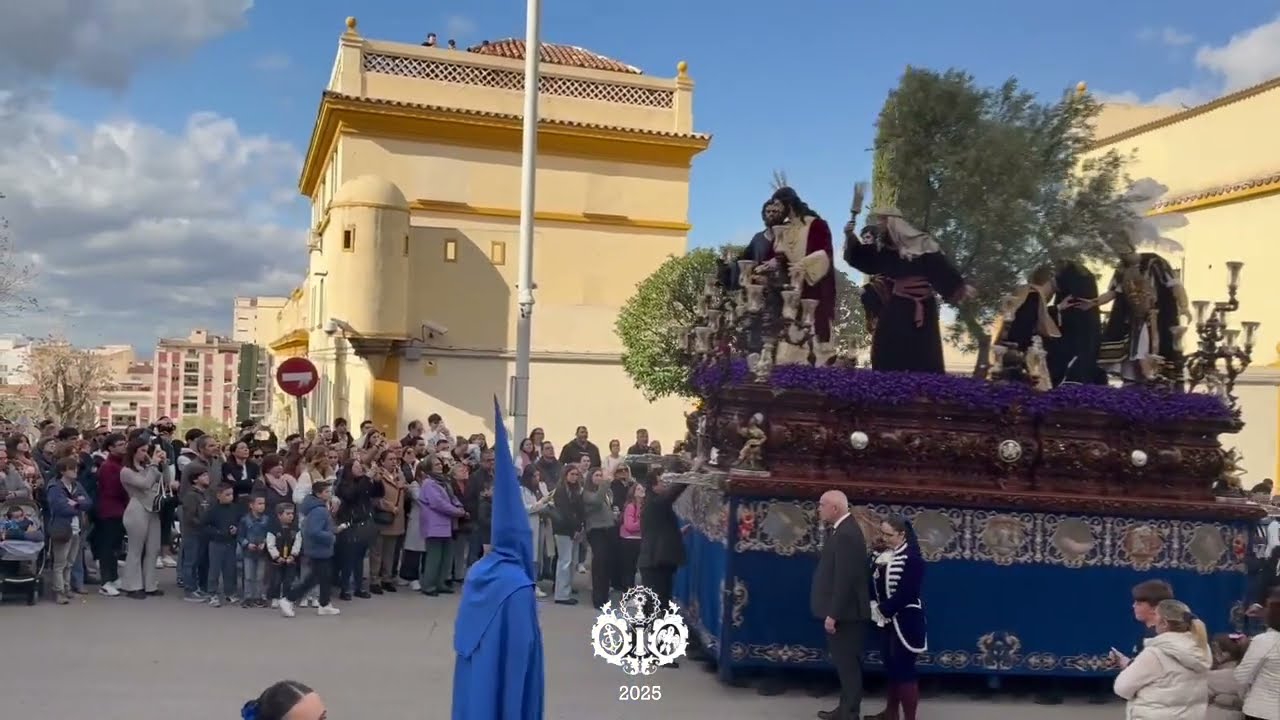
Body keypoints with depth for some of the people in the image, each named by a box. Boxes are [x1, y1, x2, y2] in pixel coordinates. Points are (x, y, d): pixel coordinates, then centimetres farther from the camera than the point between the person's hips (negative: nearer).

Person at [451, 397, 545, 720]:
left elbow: (466, 640, 9)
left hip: (473, 681, 7)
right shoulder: (517, 586, -20)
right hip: (500, 687, -7)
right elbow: (521, 654, -20)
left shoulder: (477, 572, 2)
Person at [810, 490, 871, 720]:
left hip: (845, 613, -10)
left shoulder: (846, 534, -22)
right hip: (842, 611, 10)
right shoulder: (842, 529, 10)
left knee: (848, 663, 0)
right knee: (844, 662, 18)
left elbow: (844, 578, -25)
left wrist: (833, 614, -23)